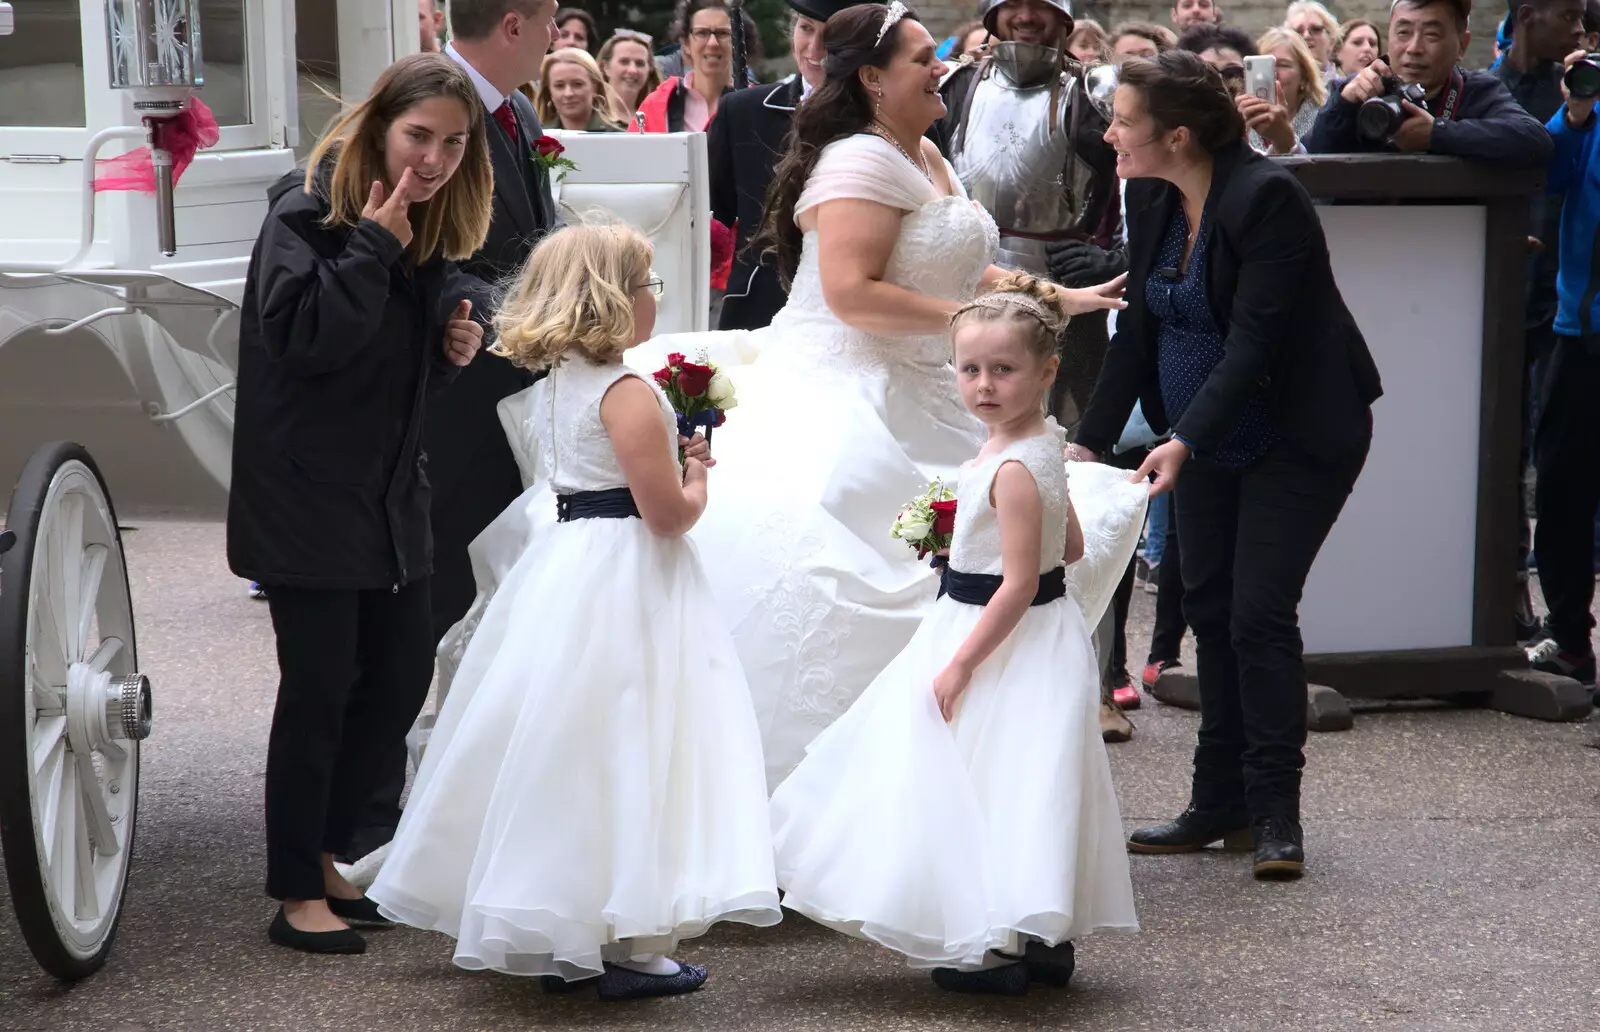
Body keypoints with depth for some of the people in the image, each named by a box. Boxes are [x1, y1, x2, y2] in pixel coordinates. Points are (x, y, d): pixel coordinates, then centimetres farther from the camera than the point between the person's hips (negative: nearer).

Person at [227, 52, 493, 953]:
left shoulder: (431, 228, 10)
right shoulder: (308, 210, -13)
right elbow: (305, 337, -25)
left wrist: (454, 347, 2)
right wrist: (373, 247, -25)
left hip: (392, 490, 8)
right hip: (307, 496, -8)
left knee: (404, 674, 9)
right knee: (321, 686, -3)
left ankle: (321, 851, 26)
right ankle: (298, 894, 9)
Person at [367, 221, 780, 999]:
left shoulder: (545, 388, 10)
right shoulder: (628, 394, -17)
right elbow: (668, 512, -20)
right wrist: (697, 477, 1)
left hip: (557, 572, 9)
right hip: (623, 585, -9)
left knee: (557, 755, 12)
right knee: (624, 759, -4)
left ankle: (554, 942, 20)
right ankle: (631, 946, 0)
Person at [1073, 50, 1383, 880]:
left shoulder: (1266, 197, -24)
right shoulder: (1152, 200, -1)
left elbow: (1254, 342, -28)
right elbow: (1138, 331, 4)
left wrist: (1184, 441, -35)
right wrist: (1089, 441, -2)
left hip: (1297, 436, -8)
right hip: (1209, 437, 8)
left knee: (1259, 613, -11)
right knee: (1209, 608, 9)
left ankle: (1276, 812, 0)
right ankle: (1220, 804, 18)